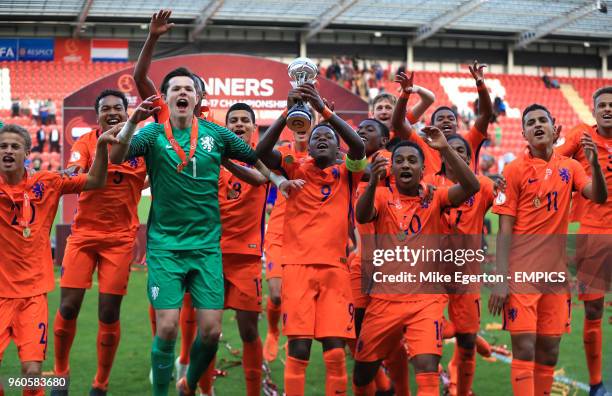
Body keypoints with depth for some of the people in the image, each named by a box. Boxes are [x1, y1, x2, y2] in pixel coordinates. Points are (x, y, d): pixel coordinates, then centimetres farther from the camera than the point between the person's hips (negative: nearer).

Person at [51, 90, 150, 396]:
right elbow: (72, 174, -19)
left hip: (120, 238, 0)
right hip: (84, 233, 0)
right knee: (68, 307, -2)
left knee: (109, 314, 1)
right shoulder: (86, 142, -3)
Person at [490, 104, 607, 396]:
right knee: (524, 349, -8)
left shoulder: (569, 167, 9)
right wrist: (501, 278, -14)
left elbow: (599, 197, -6)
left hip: (555, 272, 4)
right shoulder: (515, 170, -4)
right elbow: (504, 229, -7)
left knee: (549, 352, 9)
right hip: (522, 273, -4)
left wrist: (594, 163, -22)